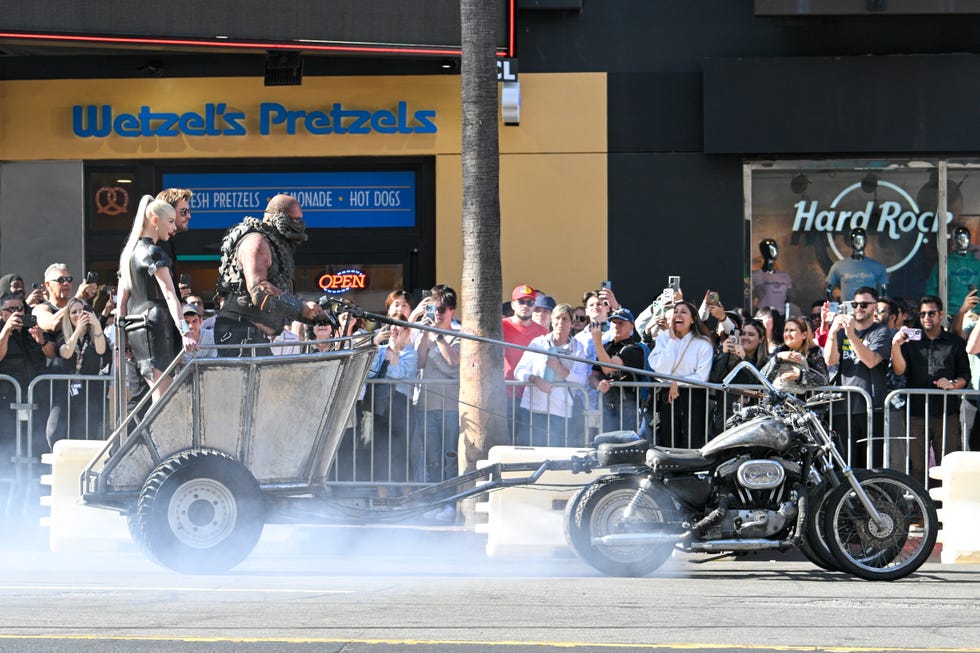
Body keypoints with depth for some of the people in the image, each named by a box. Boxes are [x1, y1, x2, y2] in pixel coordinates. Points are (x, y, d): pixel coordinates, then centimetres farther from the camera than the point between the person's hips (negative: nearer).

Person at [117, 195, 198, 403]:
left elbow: (122, 300, 19)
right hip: (155, 323, -9)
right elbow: (170, 296, -19)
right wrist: (185, 332, -27)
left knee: (159, 395, 10)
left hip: (135, 329, 9)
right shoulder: (154, 253, -9)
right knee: (163, 396, -10)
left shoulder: (129, 252, 18)